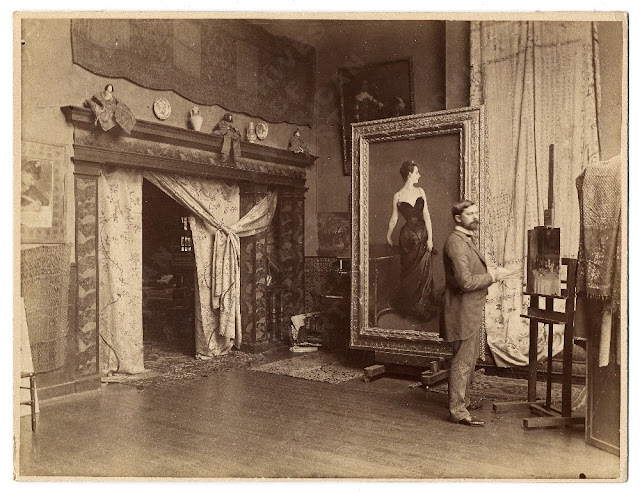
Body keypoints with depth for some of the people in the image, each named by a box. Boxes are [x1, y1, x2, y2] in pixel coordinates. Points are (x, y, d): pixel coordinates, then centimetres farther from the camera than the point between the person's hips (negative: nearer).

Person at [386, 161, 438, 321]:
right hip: (408, 235, -2)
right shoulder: (398, 196, -3)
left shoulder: (420, 192, 3)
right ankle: (409, 305, 22)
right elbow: (394, 218, 7)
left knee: (423, 270, 4)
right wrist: (388, 236, 14)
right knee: (409, 271, 6)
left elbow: (426, 216, 0)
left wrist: (430, 237, -5)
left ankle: (423, 305, 19)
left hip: (423, 234, 2)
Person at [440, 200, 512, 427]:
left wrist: (491, 273, 10)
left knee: (469, 358, 20)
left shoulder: (466, 240, 15)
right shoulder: (455, 242, -20)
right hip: (462, 311, -11)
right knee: (463, 361, -5)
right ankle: (457, 411, 3)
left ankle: (463, 399, 34)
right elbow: (464, 281, -26)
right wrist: (492, 276, -16)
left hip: (471, 310, 11)